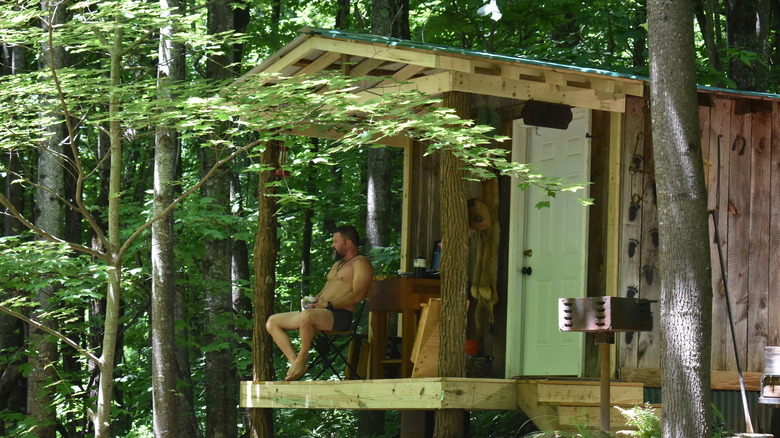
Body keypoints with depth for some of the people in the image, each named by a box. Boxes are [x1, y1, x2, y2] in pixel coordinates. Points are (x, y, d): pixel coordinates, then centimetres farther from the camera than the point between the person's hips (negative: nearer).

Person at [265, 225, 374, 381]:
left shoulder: (361, 263, -2)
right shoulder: (338, 264, 29)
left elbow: (357, 296, -16)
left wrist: (329, 305, -20)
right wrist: (313, 299, 9)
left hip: (340, 316, -10)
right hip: (320, 311, 10)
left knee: (307, 315, -41)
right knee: (272, 322, -1)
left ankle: (303, 357, -21)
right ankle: (295, 362, -15)